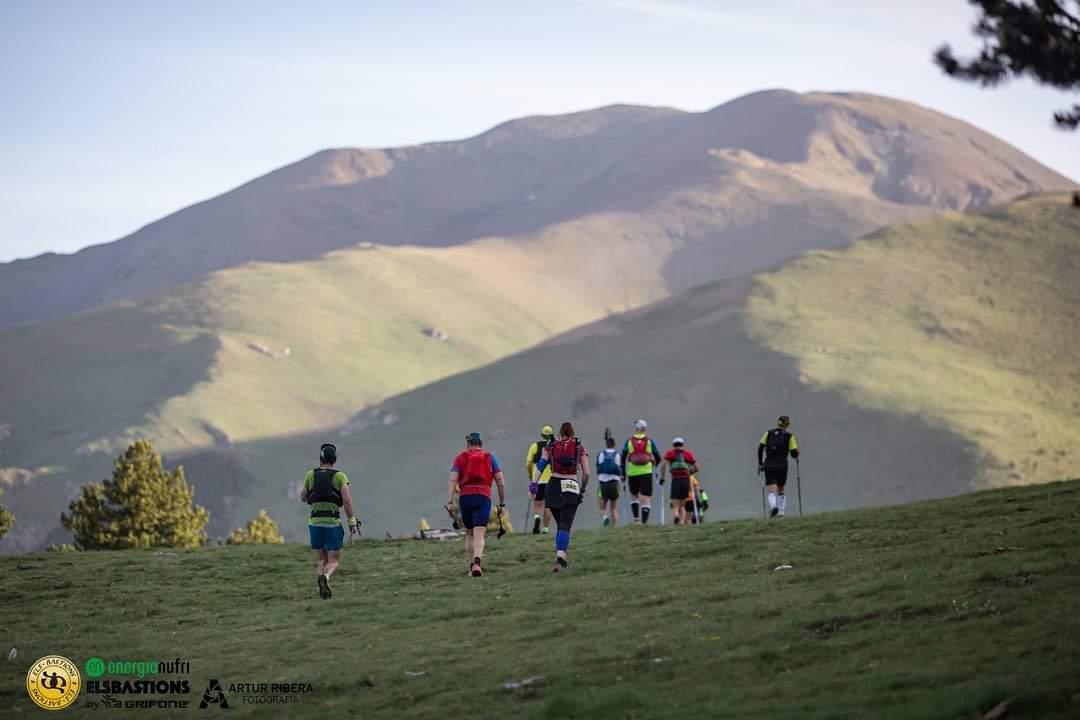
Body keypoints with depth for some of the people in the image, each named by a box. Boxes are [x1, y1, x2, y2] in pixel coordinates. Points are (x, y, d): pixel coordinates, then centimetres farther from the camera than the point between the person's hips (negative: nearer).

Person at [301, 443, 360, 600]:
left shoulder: (311, 475, 7)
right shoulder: (340, 476, 1)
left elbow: (303, 497, 19)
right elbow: (347, 499, -10)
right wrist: (352, 522, -7)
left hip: (314, 522, 2)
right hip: (333, 522, -2)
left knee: (323, 559, 18)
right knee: (334, 561, 4)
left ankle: (323, 587, -4)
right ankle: (325, 576, -30)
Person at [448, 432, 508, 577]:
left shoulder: (460, 458, 11)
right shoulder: (490, 457, 12)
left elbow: (453, 480, -2)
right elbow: (500, 482, 7)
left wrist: (450, 502, -7)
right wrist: (502, 504, 14)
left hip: (465, 497, 1)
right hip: (483, 497, -1)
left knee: (469, 533, 19)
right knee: (479, 535, -8)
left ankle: (472, 566, 20)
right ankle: (477, 562, -31)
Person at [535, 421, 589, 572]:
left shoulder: (551, 446, 10)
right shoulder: (579, 448, 7)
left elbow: (540, 465, -4)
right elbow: (586, 473, 2)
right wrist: (583, 489, 18)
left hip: (554, 486, 2)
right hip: (571, 487, -2)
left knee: (560, 524, 19)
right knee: (565, 526, -9)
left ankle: (561, 559, 18)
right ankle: (560, 557, -29)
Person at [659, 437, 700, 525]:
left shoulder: (670, 453, 11)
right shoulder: (688, 454, 16)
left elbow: (663, 464, -5)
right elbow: (697, 468, 14)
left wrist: (662, 477, 6)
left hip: (675, 480, -2)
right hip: (686, 480, 2)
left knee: (675, 506, 0)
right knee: (682, 506, 16)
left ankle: (676, 516, -33)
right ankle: (682, 522, -3)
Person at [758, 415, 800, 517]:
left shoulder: (768, 433, 8)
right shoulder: (789, 436, 2)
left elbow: (761, 448, -1)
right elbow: (794, 453, -2)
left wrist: (760, 463, 4)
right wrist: (796, 455, 22)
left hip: (769, 466, 0)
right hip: (782, 466, 0)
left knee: (772, 491, -7)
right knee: (780, 490, 19)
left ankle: (773, 506, -34)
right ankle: (781, 512, 15)